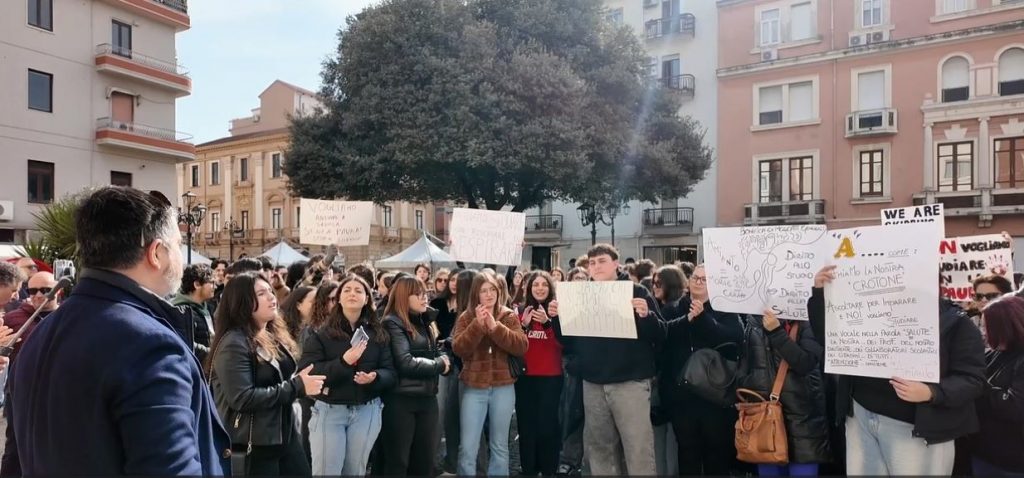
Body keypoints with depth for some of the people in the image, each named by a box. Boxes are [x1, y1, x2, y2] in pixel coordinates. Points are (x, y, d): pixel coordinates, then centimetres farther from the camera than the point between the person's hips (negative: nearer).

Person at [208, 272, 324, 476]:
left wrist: (301, 382, 0)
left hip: (287, 434, 8)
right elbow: (241, 398, -24)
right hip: (253, 444, -8)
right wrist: (296, 387, -21)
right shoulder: (234, 343, -16)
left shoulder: (275, 334, 10)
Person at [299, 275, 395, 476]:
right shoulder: (321, 333, -2)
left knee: (356, 472, 14)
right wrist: (343, 362, -24)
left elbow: (390, 373, 4)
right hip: (329, 410, -2)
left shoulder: (378, 333, 5)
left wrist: (375, 377, -19)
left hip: (367, 411, 3)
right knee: (327, 472, 2)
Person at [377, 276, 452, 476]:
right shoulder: (393, 323, -12)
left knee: (425, 462, 14)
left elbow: (437, 353, 15)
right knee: (397, 463, 4)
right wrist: (439, 365, -10)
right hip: (401, 400, -7)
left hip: (427, 398, 8)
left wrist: (444, 359, -7)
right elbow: (406, 364, -21)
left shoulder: (425, 321, 14)